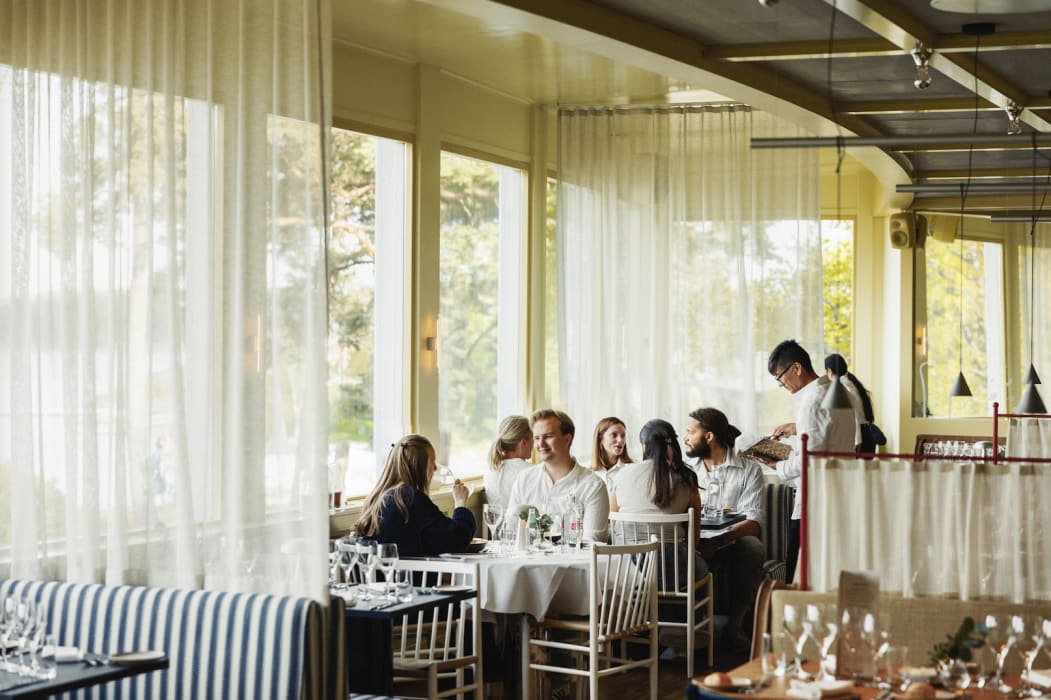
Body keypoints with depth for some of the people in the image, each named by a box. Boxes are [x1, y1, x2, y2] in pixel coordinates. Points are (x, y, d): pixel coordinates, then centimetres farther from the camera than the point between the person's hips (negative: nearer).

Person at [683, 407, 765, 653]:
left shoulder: (749, 469, 2)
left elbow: (752, 522, -10)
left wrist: (715, 542, -27)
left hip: (732, 545, -2)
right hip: (696, 546, 2)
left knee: (752, 546, -35)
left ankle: (736, 625, -23)